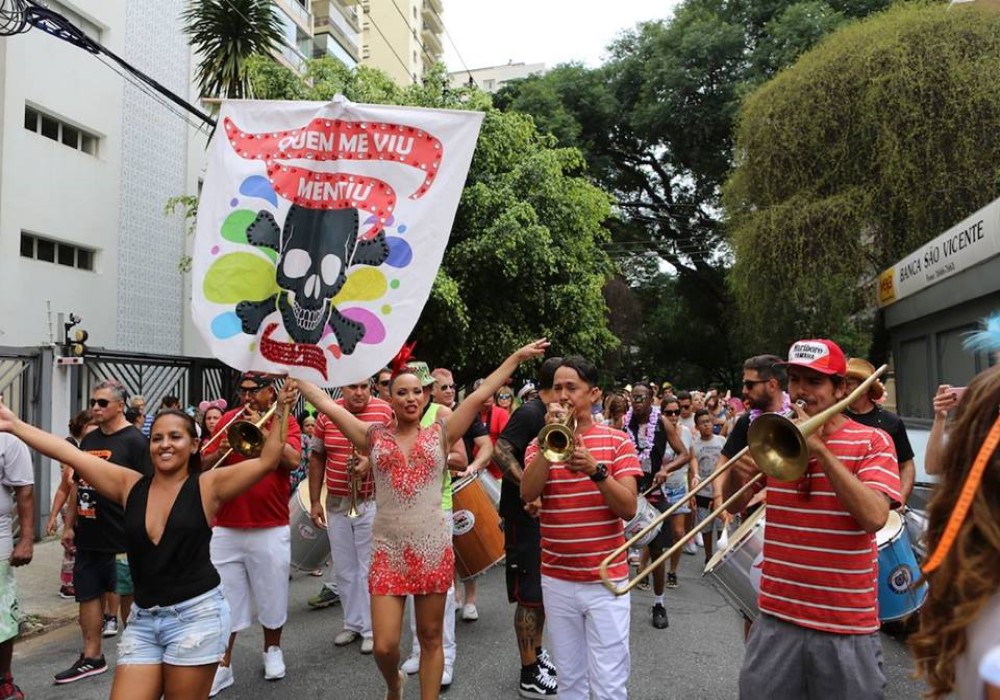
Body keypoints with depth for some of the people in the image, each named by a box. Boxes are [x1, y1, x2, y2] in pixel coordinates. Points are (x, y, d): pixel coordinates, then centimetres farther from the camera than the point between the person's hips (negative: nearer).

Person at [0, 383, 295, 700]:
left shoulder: (207, 486, -5)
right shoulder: (130, 485, 5)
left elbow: (267, 460, -12)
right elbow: (67, 452, 3)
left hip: (197, 614, -4)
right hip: (142, 618, 4)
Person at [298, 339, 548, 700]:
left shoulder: (440, 433, 3)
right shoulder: (374, 436, 4)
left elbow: (479, 395, 1)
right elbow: (328, 405, 6)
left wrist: (517, 356, 0)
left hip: (434, 551, 0)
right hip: (389, 553, 0)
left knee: (430, 638, 11)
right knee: (384, 646, 1)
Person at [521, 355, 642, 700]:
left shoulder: (618, 441, -3)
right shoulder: (541, 443, 3)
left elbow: (629, 509, -11)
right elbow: (527, 494, -14)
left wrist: (596, 470, -25)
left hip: (606, 580, -2)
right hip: (557, 580, 3)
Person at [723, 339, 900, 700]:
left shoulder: (872, 441, -4)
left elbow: (874, 517, -19)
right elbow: (734, 505, 7)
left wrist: (820, 449, -21)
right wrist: (736, 473, -14)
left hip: (847, 625, -2)